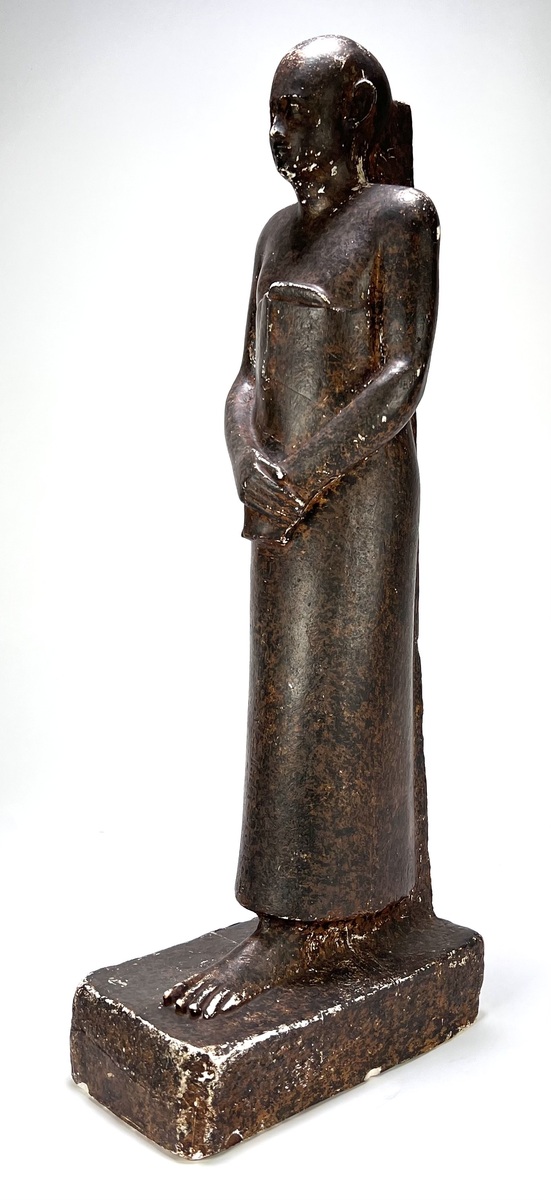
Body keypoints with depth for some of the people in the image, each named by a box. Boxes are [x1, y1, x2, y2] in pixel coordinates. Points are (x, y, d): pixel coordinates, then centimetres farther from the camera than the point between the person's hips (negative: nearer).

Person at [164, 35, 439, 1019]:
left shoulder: (402, 217, -4)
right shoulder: (279, 233, 16)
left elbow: (403, 375, -13)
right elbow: (247, 381, 11)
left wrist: (303, 481, -17)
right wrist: (250, 466, -9)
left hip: (359, 490, -7)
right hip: (285, 497, 7)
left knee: (332, 696, -4)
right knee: (290, 695, 8)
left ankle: (299, 927, 6)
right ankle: (337, 916, 20)